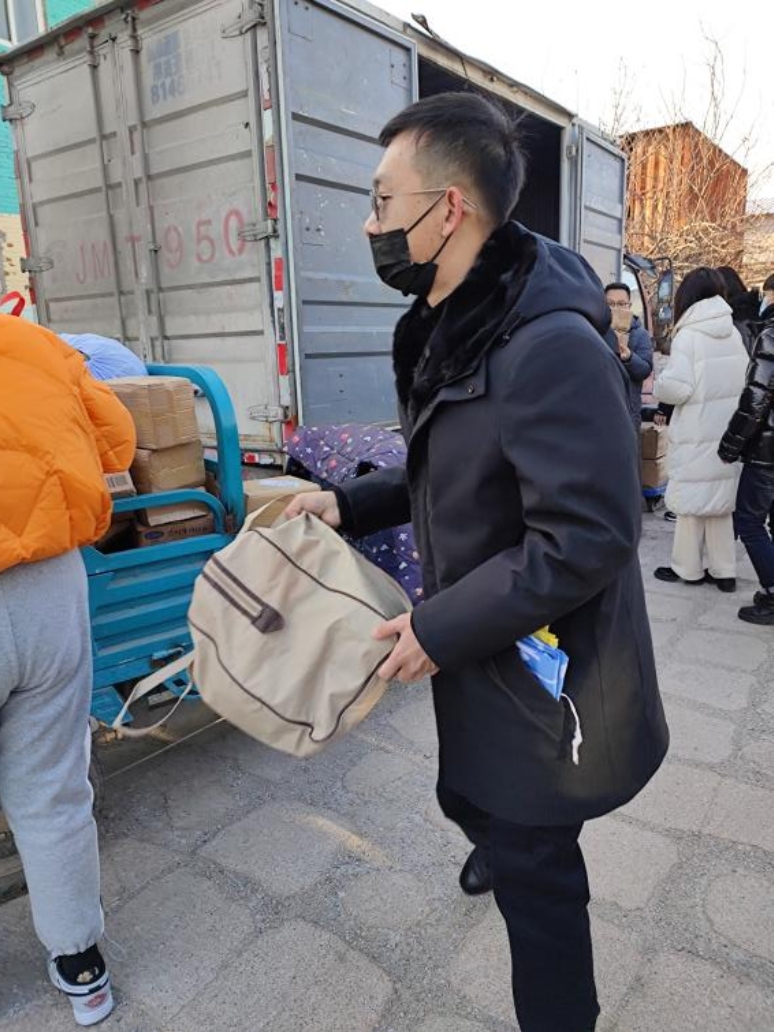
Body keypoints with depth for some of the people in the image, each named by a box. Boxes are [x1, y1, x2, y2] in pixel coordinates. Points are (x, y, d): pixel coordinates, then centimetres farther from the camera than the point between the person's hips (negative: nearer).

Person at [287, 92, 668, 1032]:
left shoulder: (548, 347, -28)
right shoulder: (451, 329, 5)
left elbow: (584, 542, -29)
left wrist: (439, 628, -22)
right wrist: (350, 503, 2)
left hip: (543, 669, -9)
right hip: (482, 655, 9)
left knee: (532, 866, 11)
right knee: (468, 797, 30)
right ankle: (500, 847, 64)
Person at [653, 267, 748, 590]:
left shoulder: (688, 335, -12)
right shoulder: (734, 333, 7)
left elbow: (675, 387, -17)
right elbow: (745, 381, 9)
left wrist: (658, 385, 3)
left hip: (698, 434, -6)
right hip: (728, 432, 6)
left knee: (691, 498, 4)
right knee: (720, 499, 12)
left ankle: (687, 567, 14)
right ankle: (723, 570, 17)